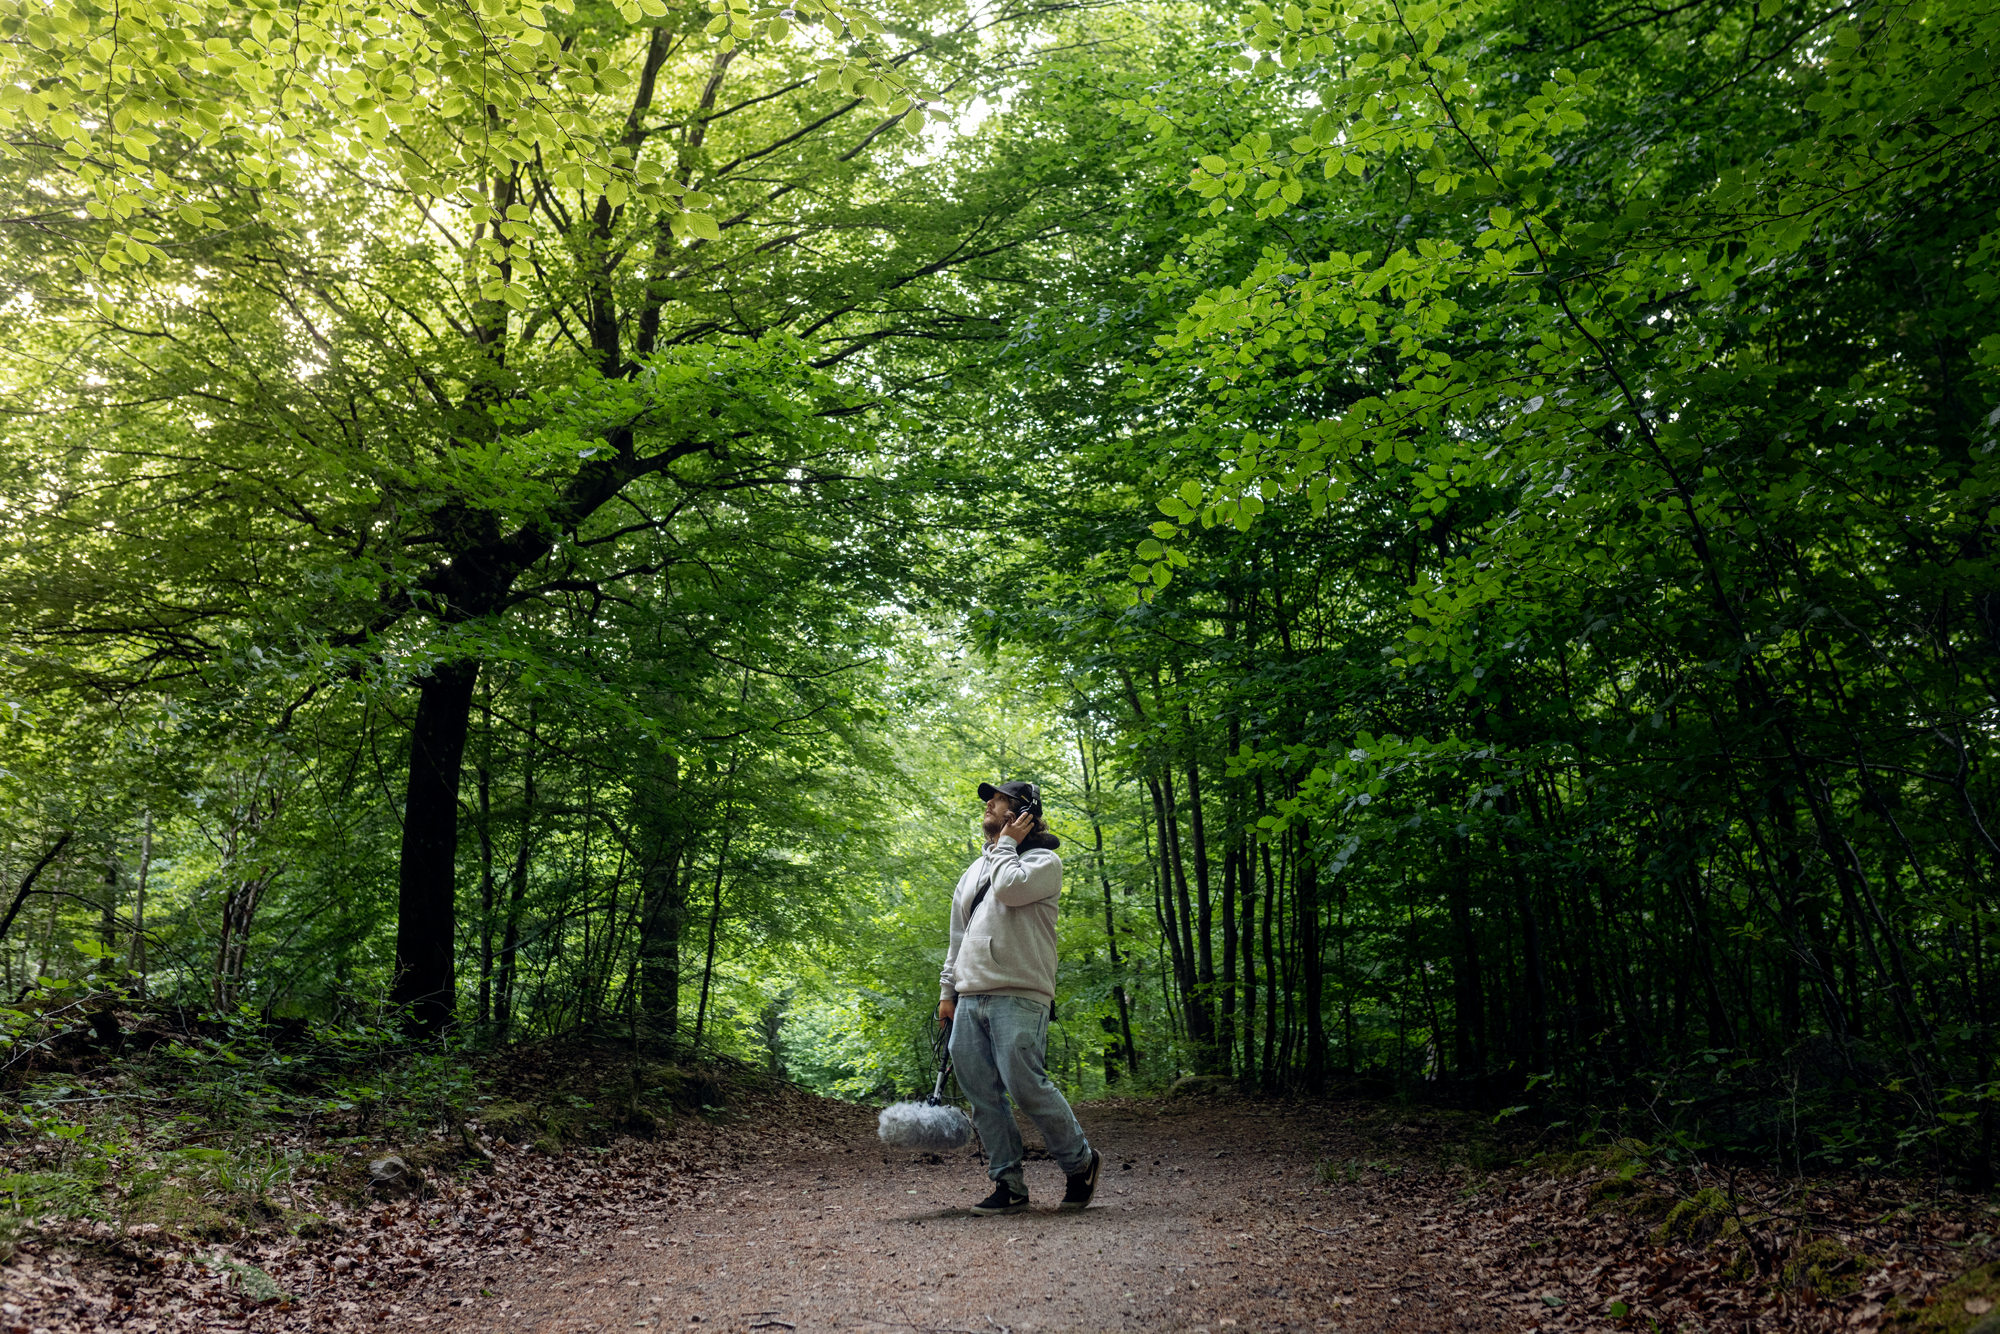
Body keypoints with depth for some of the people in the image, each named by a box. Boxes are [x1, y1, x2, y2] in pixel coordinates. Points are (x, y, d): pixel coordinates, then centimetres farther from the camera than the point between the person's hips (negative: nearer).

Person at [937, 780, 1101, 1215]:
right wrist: (948, 990, 20)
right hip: (970, 999, 7)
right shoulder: (974, 870, 24)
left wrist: (1005, 842, -3)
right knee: (981, 1094, 2)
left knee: (1025, 1085, -13)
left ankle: (1080, 1163, 7)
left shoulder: (1043, 860, 2)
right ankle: (1009, 1184, 11)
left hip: (1018, 996, -7)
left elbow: (1009, 888, -19)